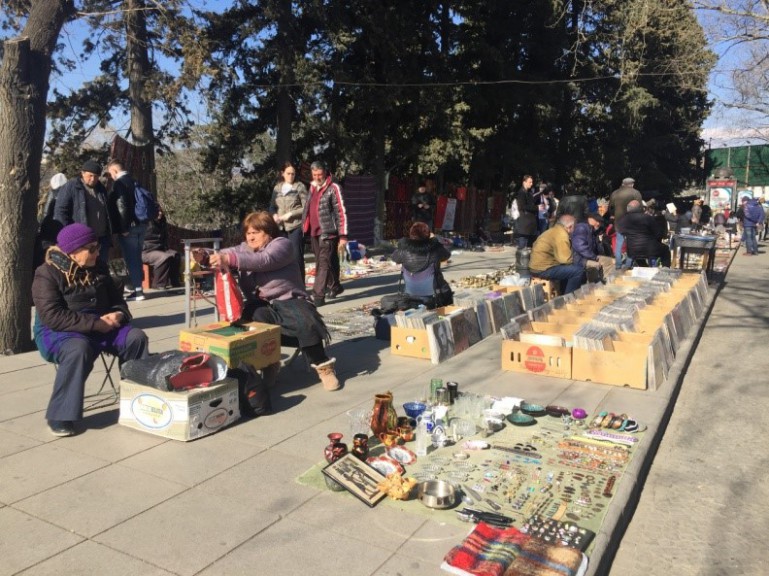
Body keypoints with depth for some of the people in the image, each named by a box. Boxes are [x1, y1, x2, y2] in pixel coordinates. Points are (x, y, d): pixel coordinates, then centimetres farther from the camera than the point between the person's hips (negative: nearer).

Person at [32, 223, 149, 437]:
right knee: (79, 348, -39)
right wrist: (96, 323, -27)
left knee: (136, 337, -18)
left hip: (100, 327, 6)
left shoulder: (99, 269, 8)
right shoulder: (47, 274, -12)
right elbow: (52, 316, -23)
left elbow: (118, 301, 17)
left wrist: (118, 315, -8)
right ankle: (60, 416, -25)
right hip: (57, 331, -6)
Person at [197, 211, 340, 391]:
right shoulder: (243, 249, 17)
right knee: (258, 320, -32)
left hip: (287, 301, -3)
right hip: (260, 305, 4)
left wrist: (230, 259, -32)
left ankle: (322, 365, -12)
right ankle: (268, 362, -9)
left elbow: (264, 261, -23)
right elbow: (223, 256, 1)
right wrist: (205, 257, -22)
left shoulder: (281, 243, -3)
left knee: (306, 322, -31)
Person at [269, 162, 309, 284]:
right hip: (281, 227, 4)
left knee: (297, 256, -3)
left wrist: (290, 214, -11)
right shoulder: (277, 188, 12)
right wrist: (274, 215, -3)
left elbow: (306, 207, -5)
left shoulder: (299, 187, -1)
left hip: (296, 226, -4)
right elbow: (272, 206, 18)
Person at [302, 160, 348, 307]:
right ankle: (334, 286, 33)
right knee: (325, 262, 16)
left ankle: (318, 295, -13)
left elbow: (341, 212, -11)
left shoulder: (333, 188, -7)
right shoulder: (312, 187, 15)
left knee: (324, 263, -11)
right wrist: (306, 227, 17)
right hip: (314, 232, 7)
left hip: (328, 232, -7)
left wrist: (343, 236, -16)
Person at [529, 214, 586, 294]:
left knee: (568, 268, 26)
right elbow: (566, 259, -21)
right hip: (543, 269, -11)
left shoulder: (554, 230, 15)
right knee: (579, 271, -12)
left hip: (538, 265, 11)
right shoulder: (561, 235, -17)